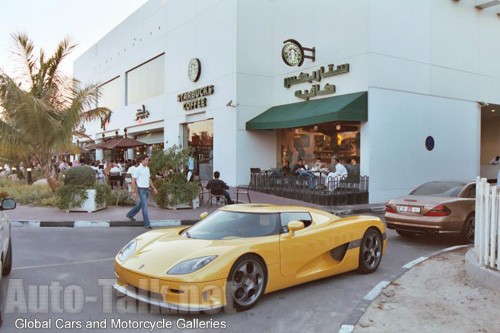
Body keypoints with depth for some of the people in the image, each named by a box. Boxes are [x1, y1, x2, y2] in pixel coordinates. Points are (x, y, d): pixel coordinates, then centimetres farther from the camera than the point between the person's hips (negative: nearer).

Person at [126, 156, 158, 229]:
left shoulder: (147, 168, 11)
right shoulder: (138, 169, -11)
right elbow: (133, 181, -12)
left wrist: (153, 188, 16)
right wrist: (134, 192, -17)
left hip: (147, 189, 8)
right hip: (141, 189, -8)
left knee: (141, 204, 19)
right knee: (144, 206, -6)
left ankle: (130, 215, 39)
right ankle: (147, 224, -1)